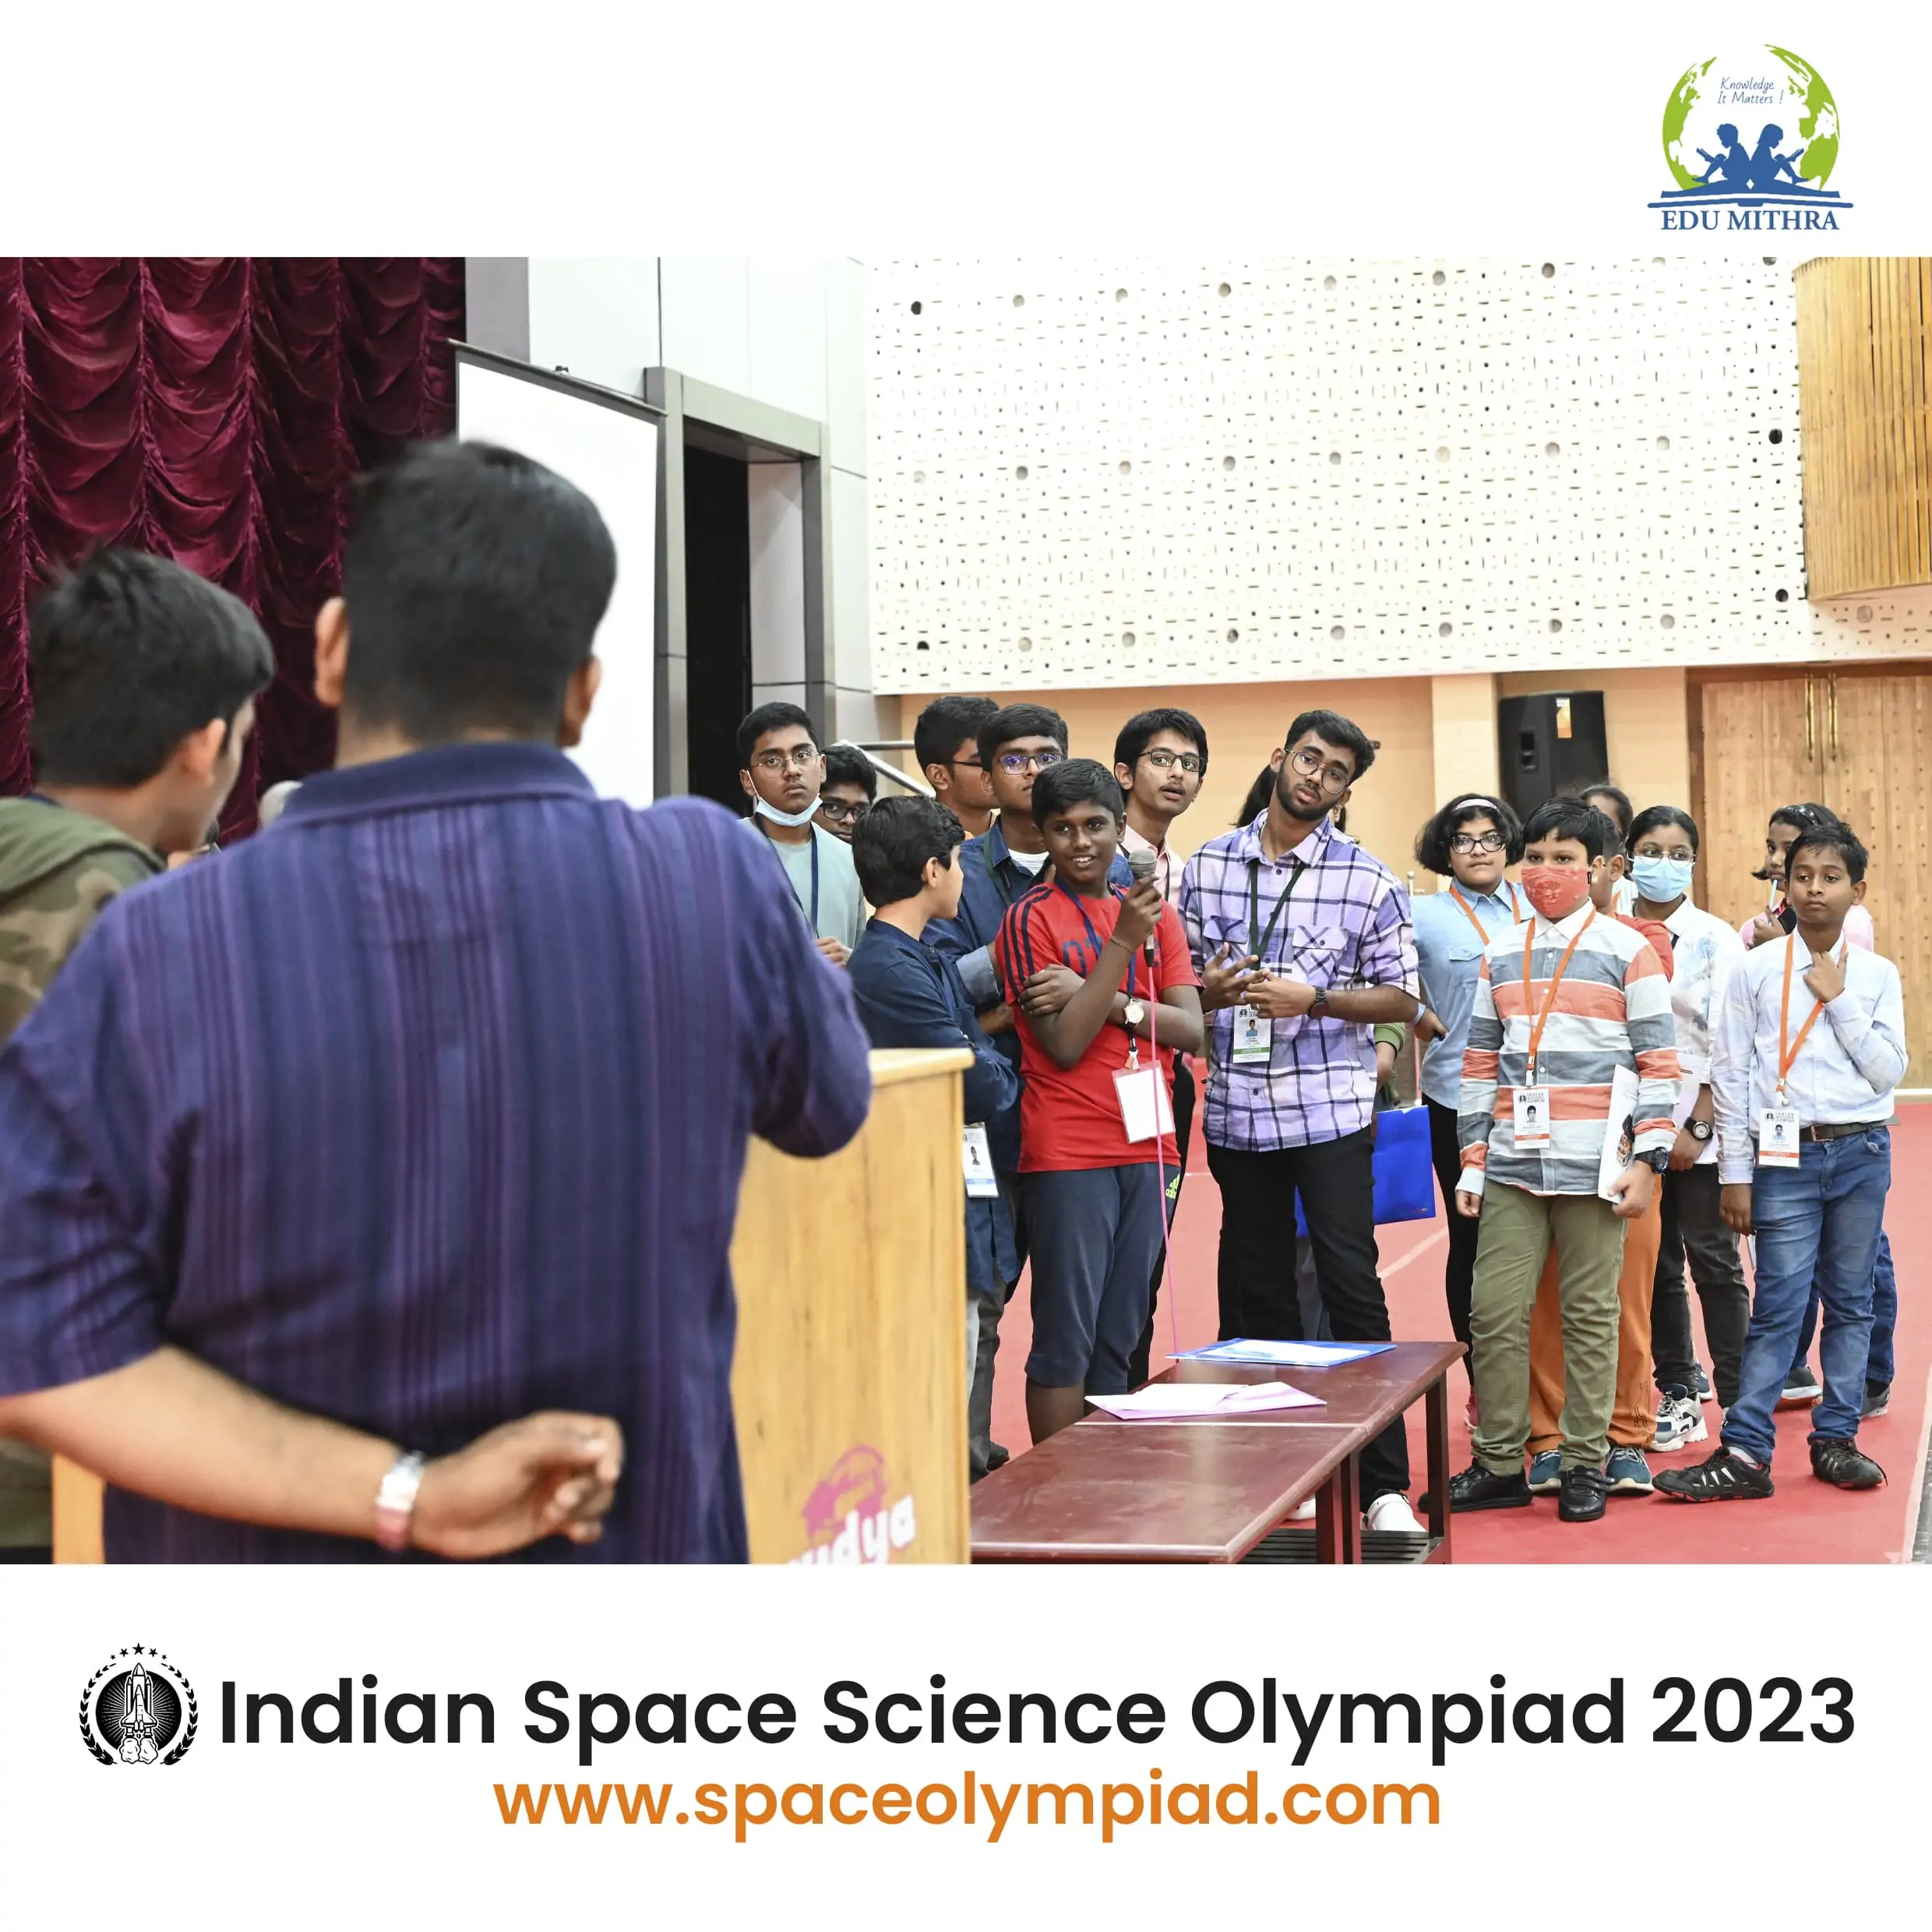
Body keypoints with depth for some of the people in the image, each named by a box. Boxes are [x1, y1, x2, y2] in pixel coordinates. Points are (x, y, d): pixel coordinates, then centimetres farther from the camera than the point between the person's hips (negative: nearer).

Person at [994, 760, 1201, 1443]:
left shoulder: (1152, 909, 12)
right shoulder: (1031, 918, -4)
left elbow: (1190, 1028, 2)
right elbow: (1064, 1044, -13)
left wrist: (1106, 1001, -14)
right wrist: (1122, 942, -19)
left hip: (1146, 1147, 6)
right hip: (1068, 1151, -5)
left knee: (1119, 1337, 10)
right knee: (1065, 1340, -4)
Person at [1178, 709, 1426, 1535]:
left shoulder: (1367, 880, 0)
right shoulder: (1206, 867, 8)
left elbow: (1403, 997, 0)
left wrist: (1311, 998, -13)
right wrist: (1207, 989, -8)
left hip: (1331, 1110, -3)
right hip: (1237, 1111, 3)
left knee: (1352, 1286, -5)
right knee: (1256, 1290, 9)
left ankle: (1385, 1483, 0)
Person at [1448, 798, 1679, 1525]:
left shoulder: (1628, 951, 0)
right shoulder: (1499, 956, 12)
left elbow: (1659, 1064, -1)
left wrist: (1646, 1162, -7)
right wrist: (1473, 1159, 10)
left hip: (1593, 1170, -3)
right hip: (1512, 1168, 4)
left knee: (1590, 1317, 3)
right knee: (1494, 1313, 1)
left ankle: (1585, 1465, 12)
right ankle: (1499, 1463, 10)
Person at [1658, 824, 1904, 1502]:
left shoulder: (1877, 975, 5)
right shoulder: (1756, 969, 0)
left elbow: (1889, 1070, -2)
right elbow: (1730, 1073, 0)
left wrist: (1840, 1000, -10)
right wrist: (1735, 1175, -2)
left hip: (1861, 1151, 2)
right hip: (1786, 1154, -2)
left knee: (1850, 1300, 7)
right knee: (1778, 1306, -5)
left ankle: (1835, 1438, 17)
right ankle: (1745, 1452, -4)